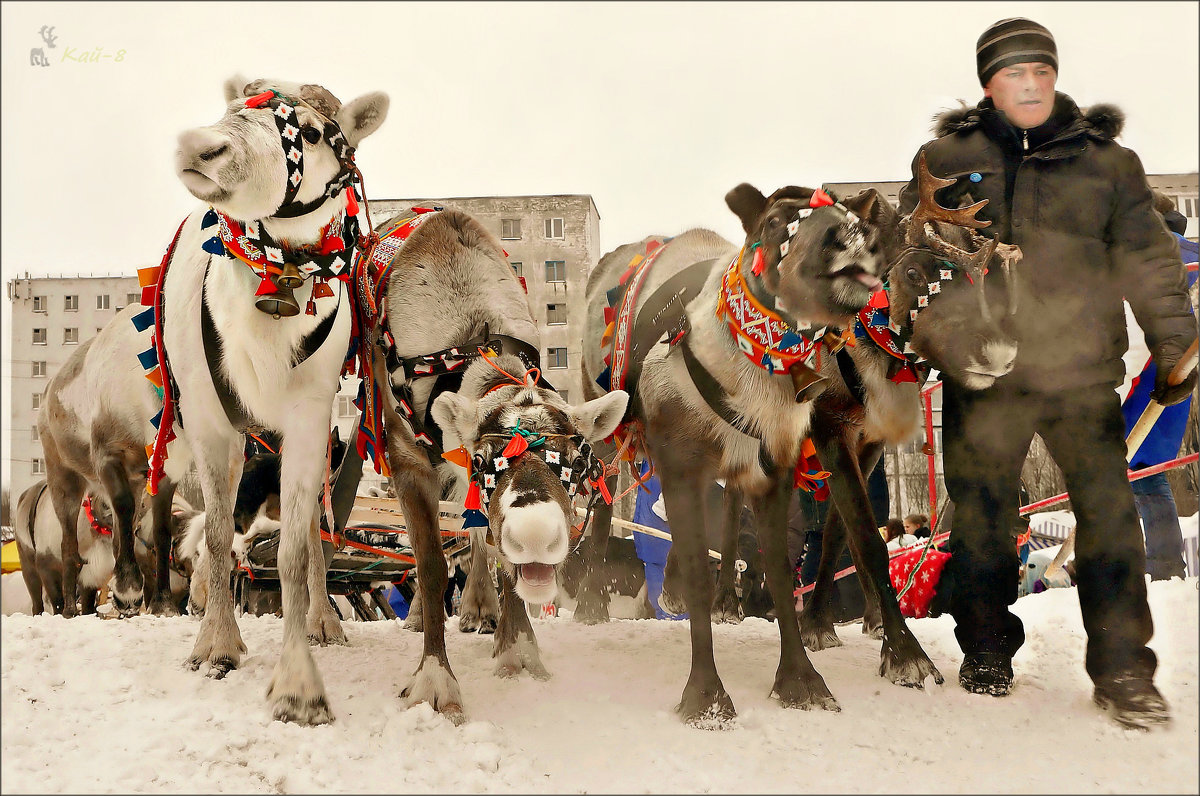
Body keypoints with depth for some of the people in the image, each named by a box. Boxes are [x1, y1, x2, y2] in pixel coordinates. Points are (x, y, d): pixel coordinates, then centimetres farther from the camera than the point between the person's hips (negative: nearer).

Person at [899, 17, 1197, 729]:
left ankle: (1123, 670, 5)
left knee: (1109, 511, -4)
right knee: (982, 514, 6)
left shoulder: (1105, 160, 10)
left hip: (1082, 368, 0)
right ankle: (987, 651, 23)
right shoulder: (947, 159, 9)